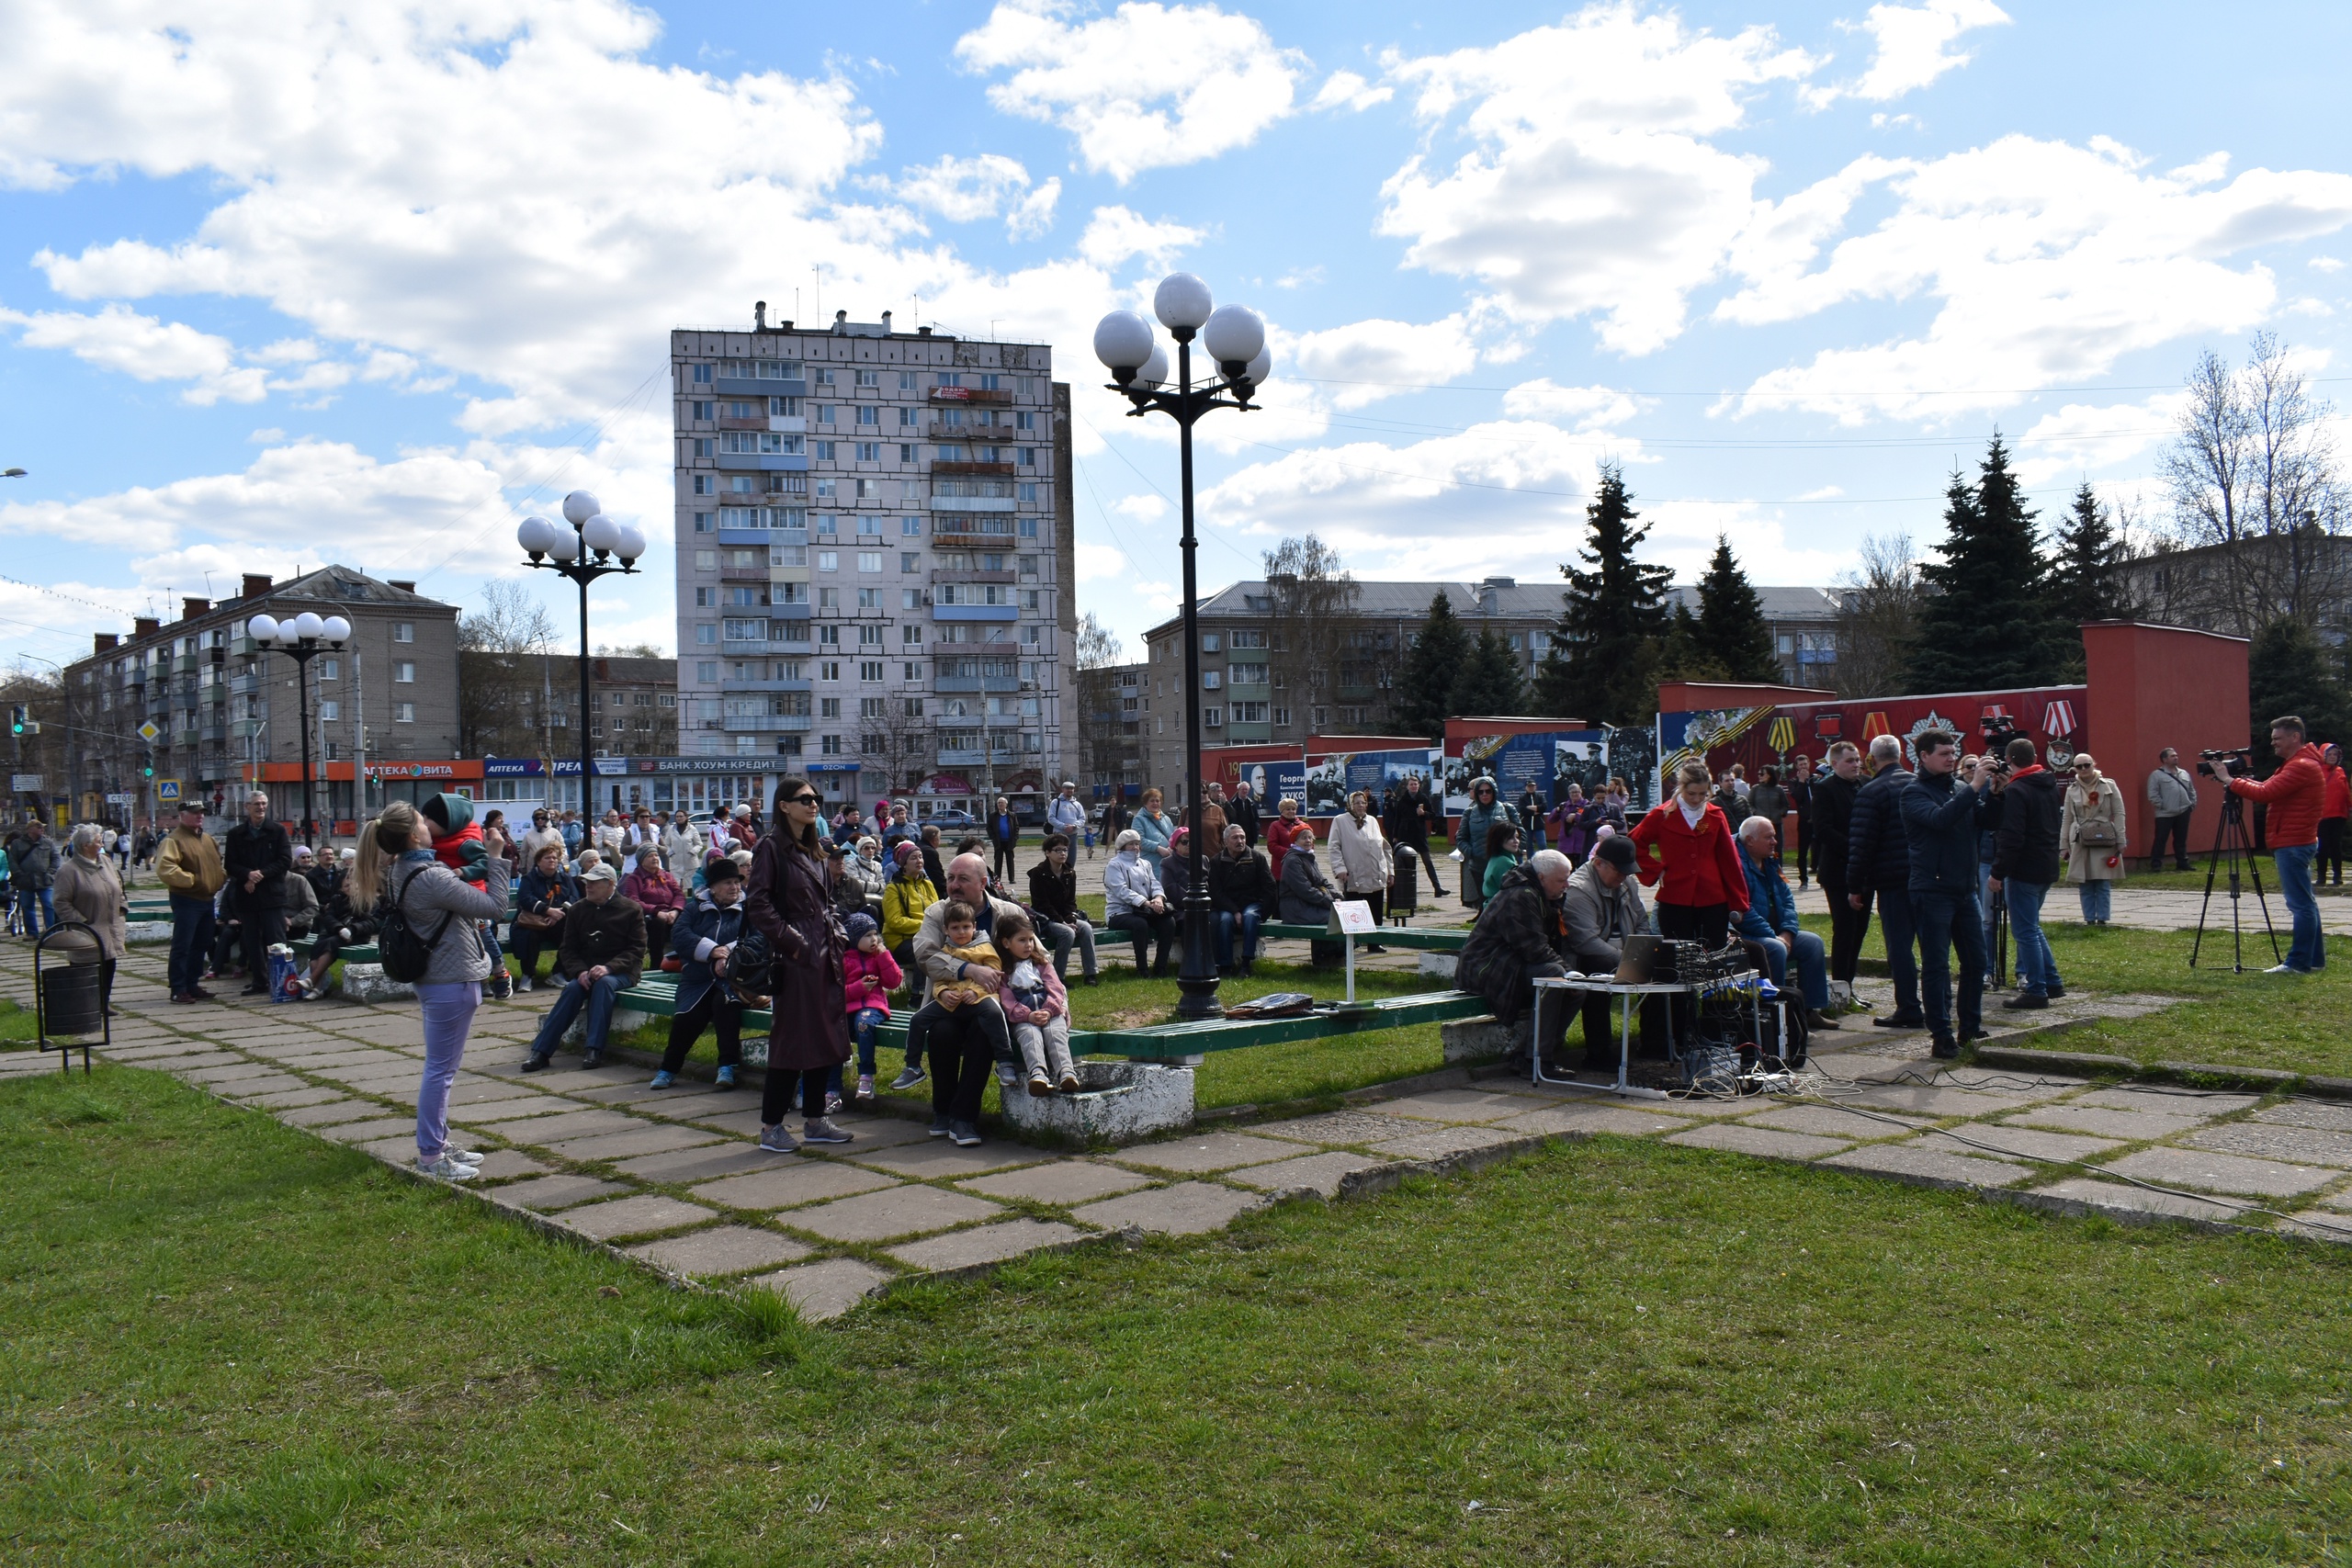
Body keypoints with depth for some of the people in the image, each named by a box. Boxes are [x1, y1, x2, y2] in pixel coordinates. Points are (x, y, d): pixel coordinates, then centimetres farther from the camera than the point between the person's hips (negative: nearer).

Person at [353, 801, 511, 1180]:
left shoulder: (399, 872, 6)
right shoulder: (430, 877, -23)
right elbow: (494, 906, -19)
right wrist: (495, 857, -13)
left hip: (437, 975, 10)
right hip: (453, 981, -10)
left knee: (443, 1065, 19)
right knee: (441, 1068, -3)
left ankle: (438, 1142, 28)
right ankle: (431, 1156, 3)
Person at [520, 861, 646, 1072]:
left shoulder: (631, 910, 0)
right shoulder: (577, 910, 10)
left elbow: (636, 950, -6)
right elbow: (567, 949, 7)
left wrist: (608, 968, -22)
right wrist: (580, 972, -13)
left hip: (620, 972, -3)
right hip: (585, 971, 3)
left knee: (604, 983, -35)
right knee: (573, 988, -28)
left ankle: (593, 1050, -38)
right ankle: (541, 1051, -33)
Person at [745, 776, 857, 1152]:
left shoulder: (813, 849, 16)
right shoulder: (771, 846, -8)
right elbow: (758, 905, -15)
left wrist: (834, 935, 10)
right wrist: (791, 941, -17)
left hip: (824, 955, 8)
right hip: (794, 959, -8)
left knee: (825, 1038, 10)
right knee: (791, 1040, -5)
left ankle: (814, 1120, 19)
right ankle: (771, 1127, 4)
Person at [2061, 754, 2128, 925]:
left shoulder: (2109, 786, 4)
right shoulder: (2072, 791, 10)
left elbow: (2119, 814, 2)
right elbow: (2066, 819, 13)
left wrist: (2120, 842, -3)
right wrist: (2064, 845, 9)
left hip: (2104, 842, -2)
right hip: (2080, 842, 2)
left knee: (2103, 884, -2)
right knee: (2084, 884, 1)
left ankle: (2102, 918, 4)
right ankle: (2089, 918, 8)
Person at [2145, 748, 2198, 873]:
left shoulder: (2184, 773, 15)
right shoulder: (2157, 775, -5)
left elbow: (2192, 791, 21)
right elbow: (2152, 794, -10)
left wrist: (2192, 804, 11)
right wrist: (2161, 806, -12)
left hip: (2183, 813, 6)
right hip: (2165, 814, -5)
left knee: (2181, 840, 12)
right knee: (2160, 840, -5)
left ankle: (2182, 863, 19)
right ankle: (2156, 864, -1)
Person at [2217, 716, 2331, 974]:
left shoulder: (2302, 766, -16)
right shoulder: (2299, 763, 18)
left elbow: (2265, 793, -23)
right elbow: (2269, 789, 16)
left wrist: (2229, 780, -15)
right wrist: (2239, 778, 2)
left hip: (2293, 845, -11)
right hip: (2299, 843, 11)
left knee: (2301, 904, -8)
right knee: (2304, 903, 14)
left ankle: (2299, 962, -7)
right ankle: (2314, 959, 19)